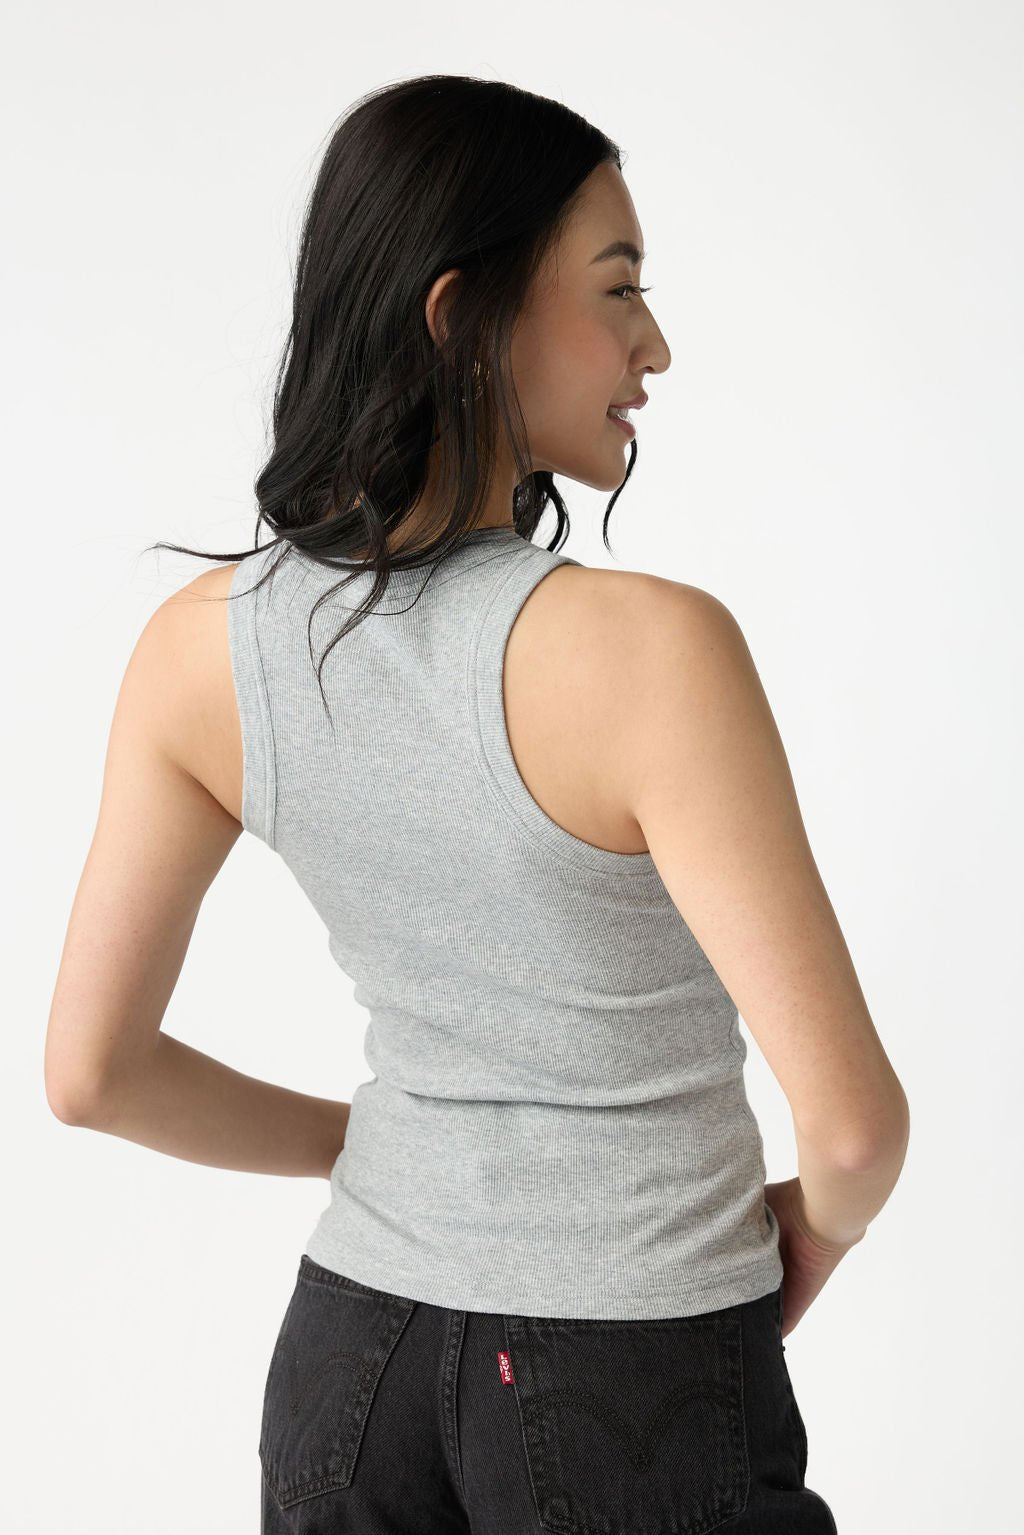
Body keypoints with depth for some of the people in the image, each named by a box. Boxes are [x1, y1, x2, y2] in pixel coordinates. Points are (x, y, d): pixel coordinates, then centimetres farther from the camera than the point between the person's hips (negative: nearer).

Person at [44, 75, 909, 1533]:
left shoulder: (199, 643, -10)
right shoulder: (652, 647, -26)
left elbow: (91, 1072, -3)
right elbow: (853, 1116, -24)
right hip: (643, 1395, -4)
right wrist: (820, 1222, -1)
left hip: (353, 1349, 4)